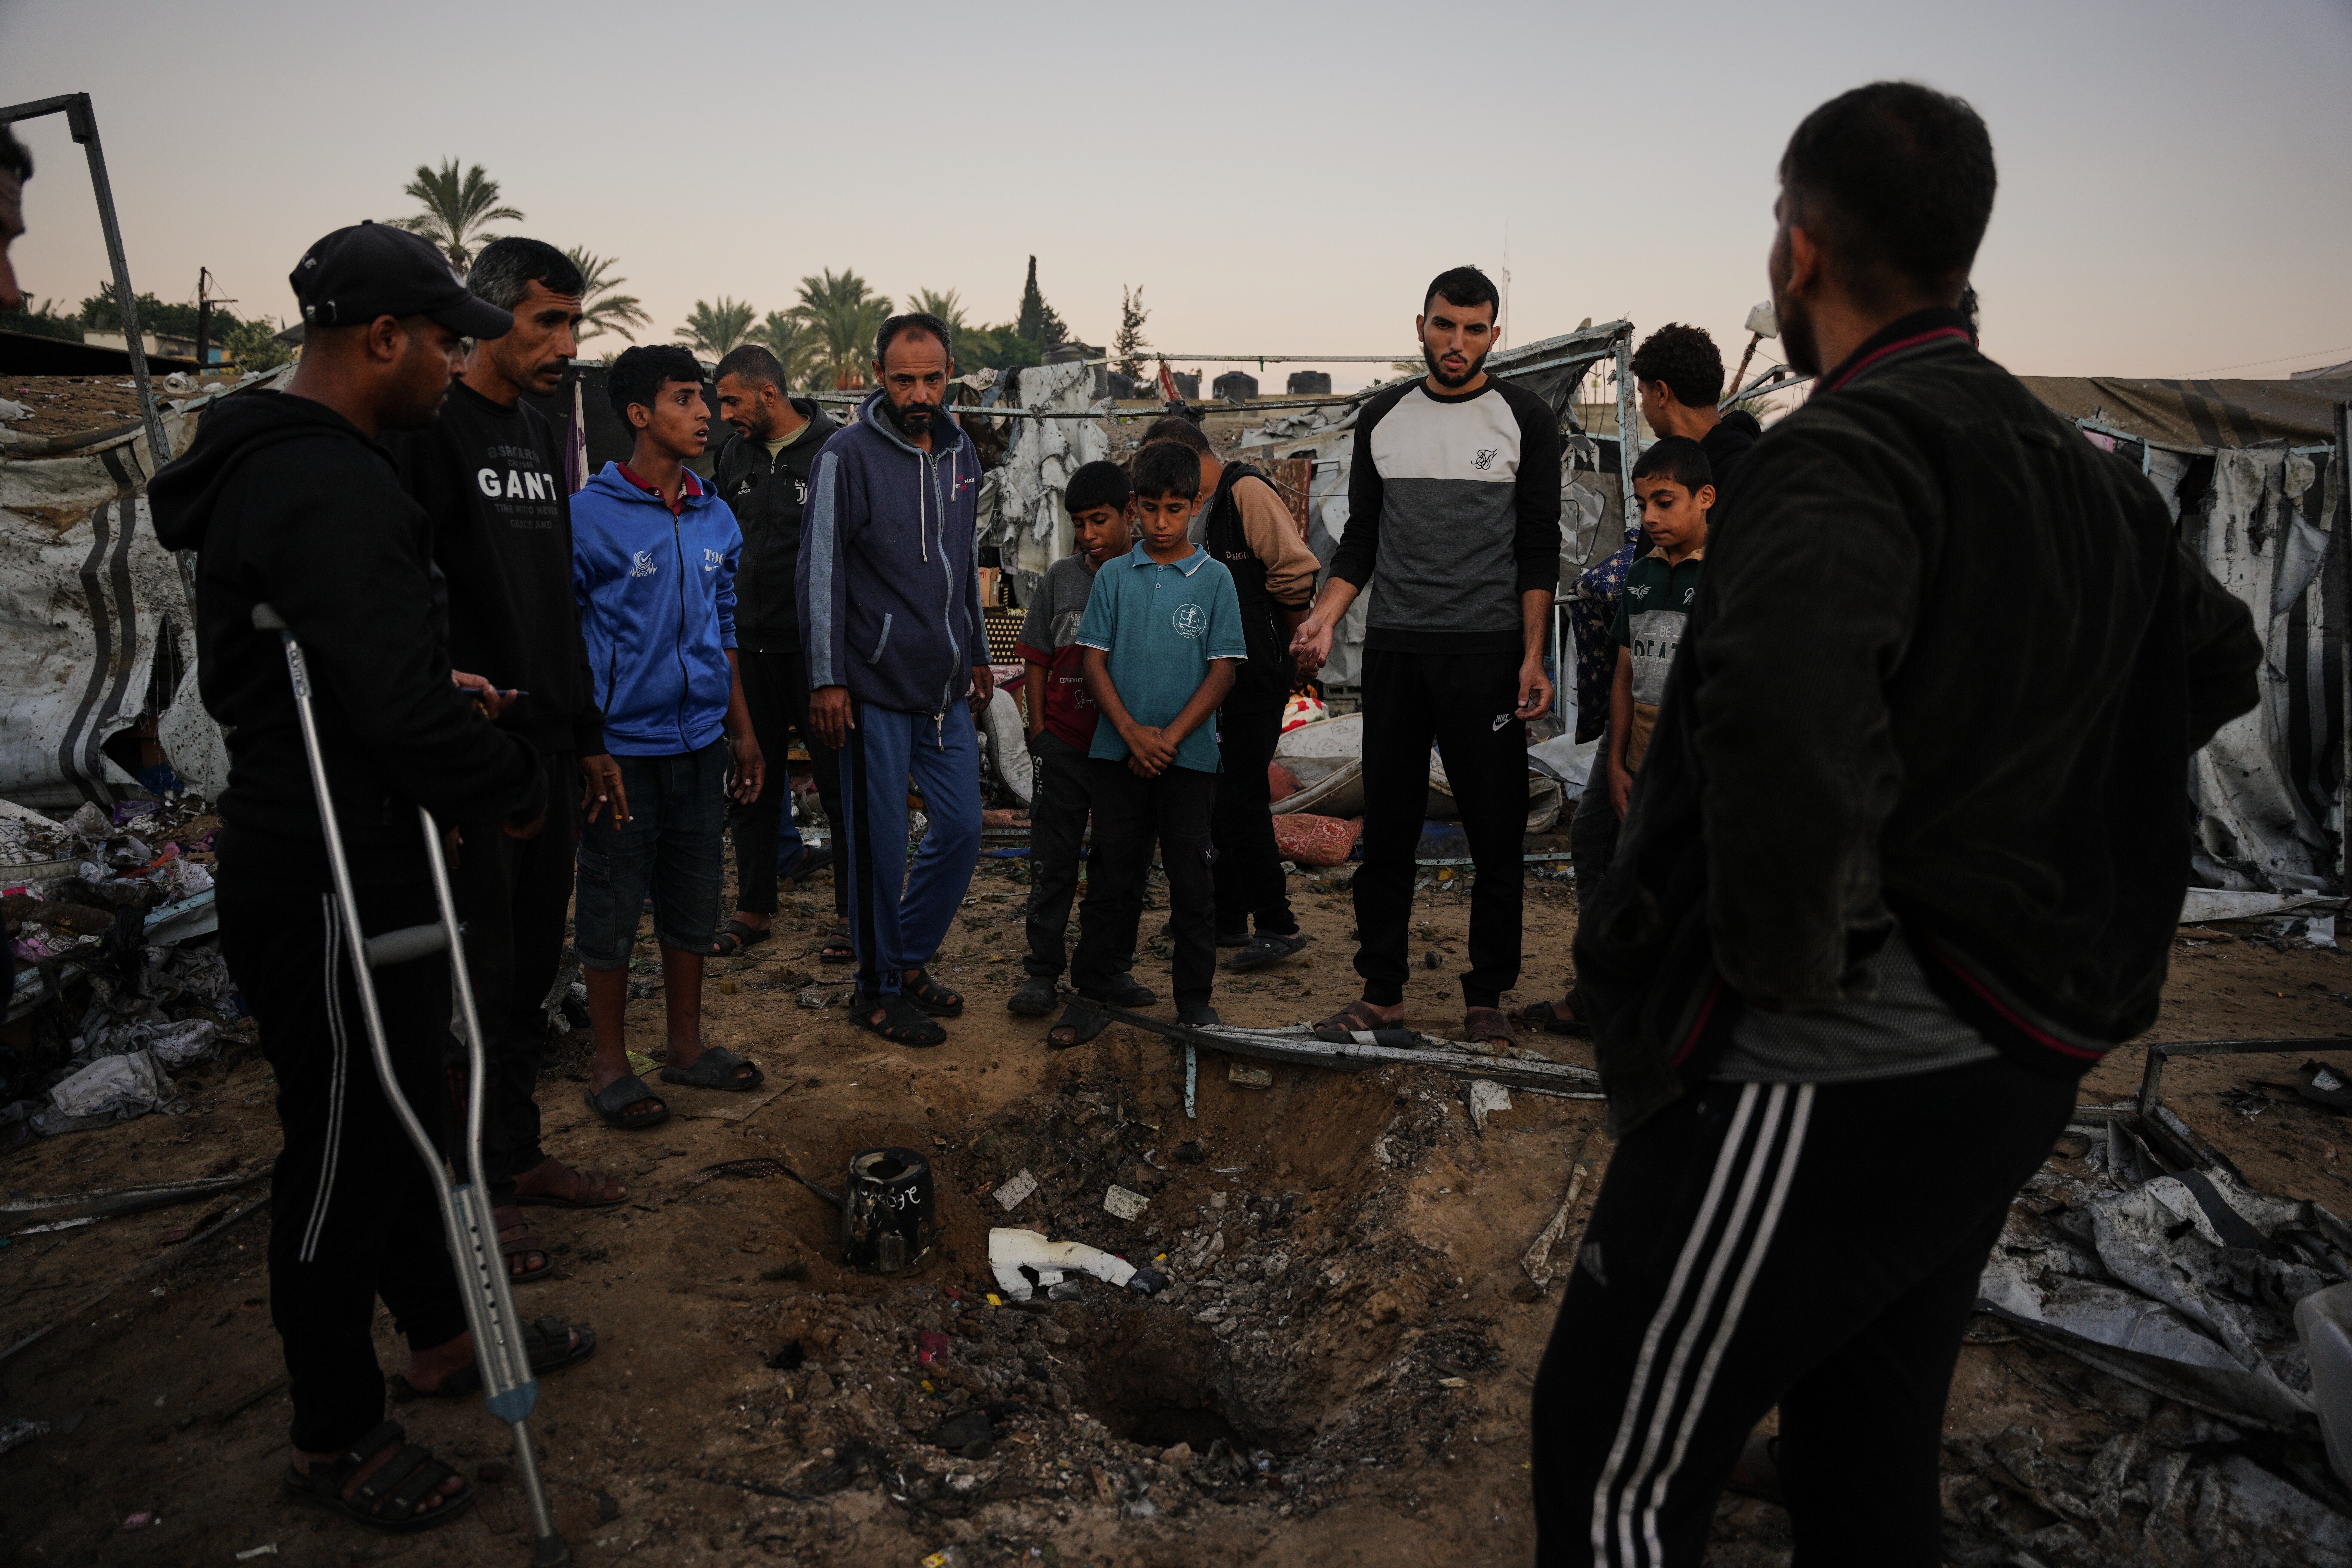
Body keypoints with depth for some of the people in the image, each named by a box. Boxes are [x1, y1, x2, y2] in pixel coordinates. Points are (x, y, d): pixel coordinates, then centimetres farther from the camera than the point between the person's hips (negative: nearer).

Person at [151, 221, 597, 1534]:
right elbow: (401, 709, -30)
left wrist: (445, 690, 11)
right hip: (331, 886, -11)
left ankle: (445, 1335, 43)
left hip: (357, 867, 11)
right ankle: (335, 1440, 24)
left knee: (404, 1115, 23)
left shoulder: (275, 464, 12)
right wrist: (519, 785, -13)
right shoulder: (328, 489, -24)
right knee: (345, 1153, 5)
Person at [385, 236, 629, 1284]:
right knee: (477, 973, 0)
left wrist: (588, 736, 21)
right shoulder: (429, 429, -10)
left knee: (533, 965, 15)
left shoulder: (545, 438, 16)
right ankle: (476, 1189, 13)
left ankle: (519, 1155, 29)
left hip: (547, 749, 8)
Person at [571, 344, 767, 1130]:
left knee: (694, 898, 14)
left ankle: (686, 1044, 30)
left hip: (699, 741, 6)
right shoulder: (589, 516, -10)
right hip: (622, 745, -6)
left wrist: (743, 731, 16)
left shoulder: (717, 520, 9)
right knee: (612, 906, 5)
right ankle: (609, 1066, 19)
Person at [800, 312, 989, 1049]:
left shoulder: (960, 454, 12)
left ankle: (910, 957, 28)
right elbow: (822, 572, -9)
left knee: (962, 827, 9)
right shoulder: (849, 455, -8)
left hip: (946, 687, 6)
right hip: (874, 690, -6)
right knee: (881, 842, 1)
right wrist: (827, 679, -13)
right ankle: (878, 988, 17)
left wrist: (977, 655, 22)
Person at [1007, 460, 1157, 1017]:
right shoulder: (1061, 578, 3)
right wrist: (1039, 730, 3)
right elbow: (1037, 659, 9)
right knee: (1053, 861, 4)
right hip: (1064, 745, 1)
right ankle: (1043, 970, 13)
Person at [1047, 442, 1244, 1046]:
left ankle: (1195, 998, 16)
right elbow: (1095, 663, 2)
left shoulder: (1214, 579, 0)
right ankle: (1093, 994, 16)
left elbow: (1223, 672, -4)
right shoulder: (1114, 577, 5)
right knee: (1113, 877, 7)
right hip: (1119, 753, 1)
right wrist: (1133, 733, -10)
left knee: (1192, 880, 6)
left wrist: (1170, 738, -11)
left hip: (1189, 755, -1)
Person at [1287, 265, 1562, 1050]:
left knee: (1496, 832, 1)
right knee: (1385, 830, 5)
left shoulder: (1524, 418, 2)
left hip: (1488, 652, -3)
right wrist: (1323, 619, -2)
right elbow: (1361, 539, 13)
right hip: (1393, 650, 3)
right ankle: (1383, 992, 16)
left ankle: (1486, 998, 13)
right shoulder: (1382, 418, 11)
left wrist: (1533, 657, -10)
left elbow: (1538, 549, -1)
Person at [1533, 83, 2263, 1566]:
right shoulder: (2078, 465, 11)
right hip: (2009, 1059, 9)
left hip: (1833, 1065, -9)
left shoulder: (1851, 451, -17)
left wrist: (1791, 949, -22)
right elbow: (2220, 659, 27)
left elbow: (1781, 704, -37)